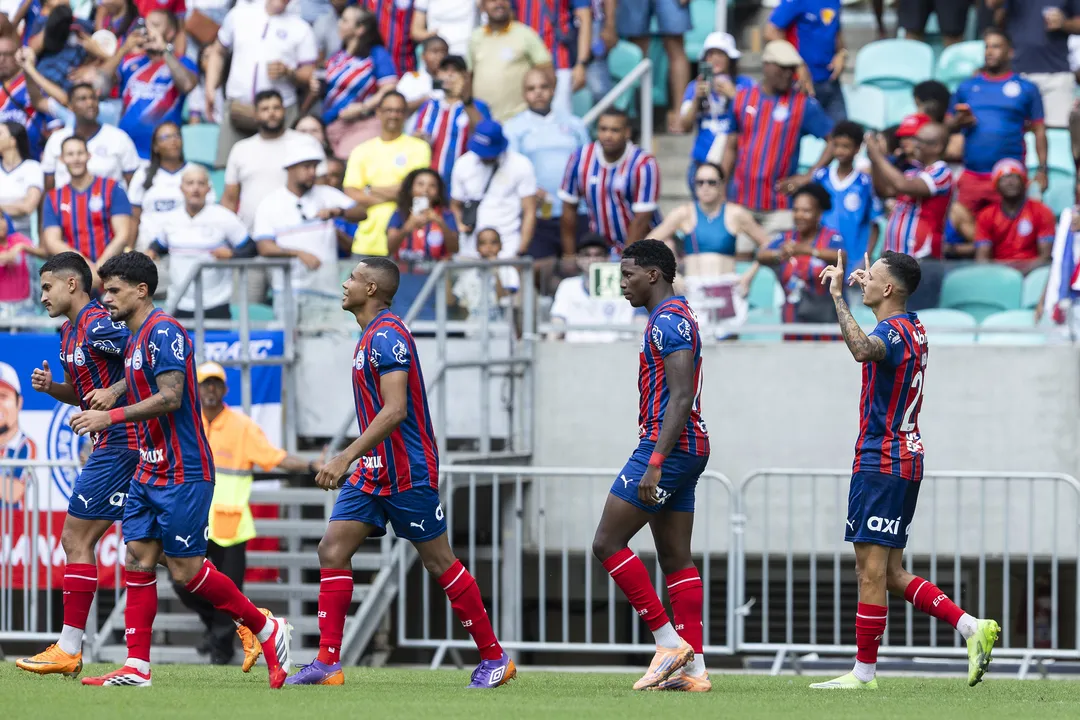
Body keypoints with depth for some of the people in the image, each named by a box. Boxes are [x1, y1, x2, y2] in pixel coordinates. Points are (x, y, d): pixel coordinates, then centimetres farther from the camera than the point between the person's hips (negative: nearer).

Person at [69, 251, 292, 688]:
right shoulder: (135, 339, 15)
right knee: (138, 558, 2)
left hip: (182, 473, -10)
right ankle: (136, 667, 0)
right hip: (149, 469, 10)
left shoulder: (163, 332, -16)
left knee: (184, 570, -7)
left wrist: (111, 416, -25)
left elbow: (169, 397, -24)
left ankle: (267, 630, 7)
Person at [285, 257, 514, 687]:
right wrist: (351, 462, 25)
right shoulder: (371, 336, 14)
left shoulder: (387, 336, -17)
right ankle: (327, 663, -3)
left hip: (407, 474, -10)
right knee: (332, 550, -1)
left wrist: (346, 458, -29)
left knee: (439, 563, -1)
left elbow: (395, 410, -26)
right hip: (374, 473, 10)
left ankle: (494, 659, 10)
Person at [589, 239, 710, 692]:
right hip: (690, 450, 10)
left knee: (608, 543, -8)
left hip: (668, 446, -10)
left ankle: (668, 641, -9)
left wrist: (655, 463, -26)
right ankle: (694, 668, 4)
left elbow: (680, 398, -22)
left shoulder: (669, 321, -14)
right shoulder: (675, 318, 19)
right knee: (676, 558, 8)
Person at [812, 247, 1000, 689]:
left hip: (881, 463, -10)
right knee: (890, 574, 11)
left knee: (871, 570, -6)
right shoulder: (913, 328, 14)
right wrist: (864, 288, 41)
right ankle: (971, 628, 4)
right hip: (906, 459, 10)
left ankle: (864, 672, -3)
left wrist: (838, 296, -36)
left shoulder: (893, 332, -16)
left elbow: (863, 349, -41)